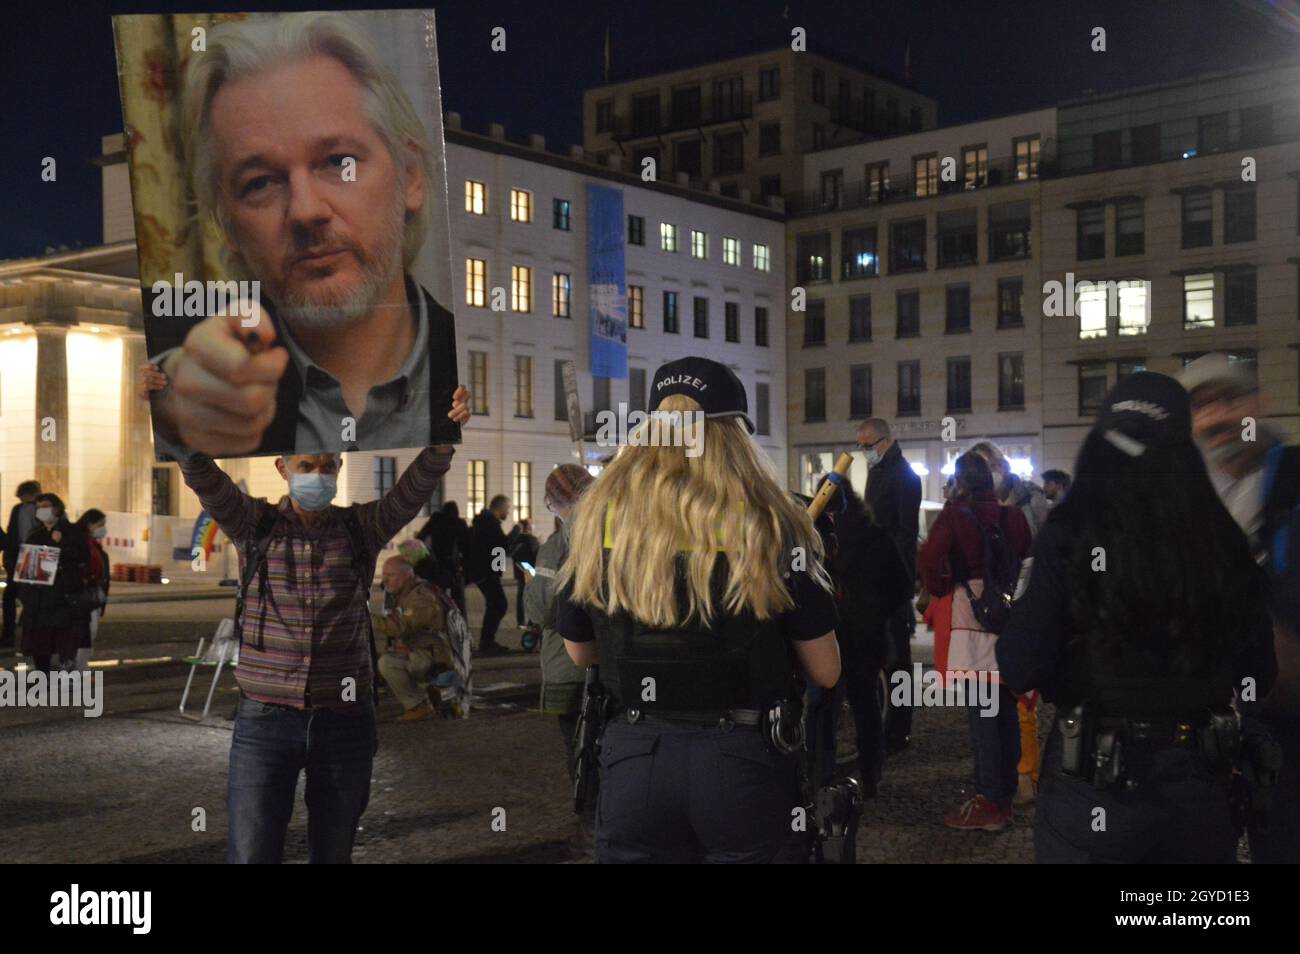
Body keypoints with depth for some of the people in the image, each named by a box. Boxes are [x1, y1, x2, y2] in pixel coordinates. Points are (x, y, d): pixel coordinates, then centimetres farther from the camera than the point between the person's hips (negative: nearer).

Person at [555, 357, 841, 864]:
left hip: (633, 759, 2)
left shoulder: (599, 516, -2)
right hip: (744, 761, -1)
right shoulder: (768, 521, -9)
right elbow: (825, 671, -3)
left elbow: (579, 651, 11)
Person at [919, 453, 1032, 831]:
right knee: (1006, 711, 12)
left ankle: (988, 804, -1)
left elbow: (930, 558, -16)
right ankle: (1005, 798, 20)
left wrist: (940, 589, 1)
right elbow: (1027, 557, 9)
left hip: (971, 620, -5)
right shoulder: (1012, 515, 6)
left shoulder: (956, 513, -8)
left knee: (981, 714, -3)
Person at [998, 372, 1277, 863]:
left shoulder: (1072, 533, -13)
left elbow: (1021, 670, -14)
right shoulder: (1226, 540, -4)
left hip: (1097, 780, -3)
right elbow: (1260, 675, 6)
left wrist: (1018, 615, 6)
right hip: (1201, 783, 3)